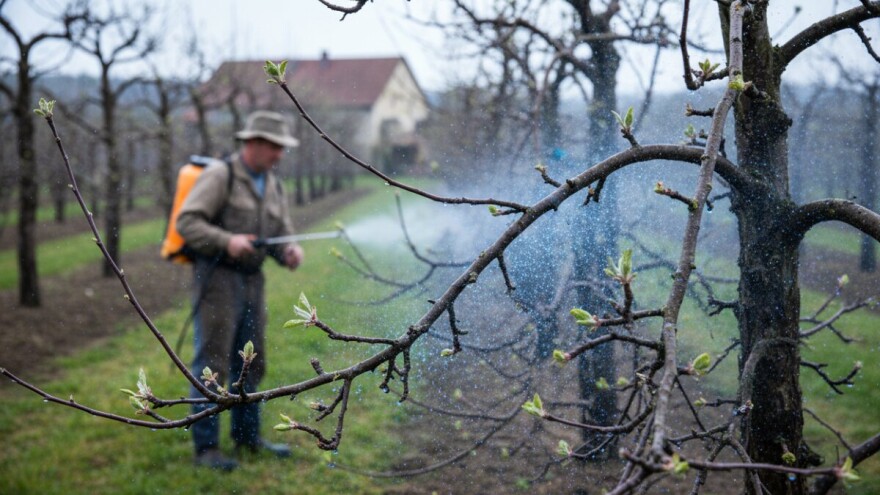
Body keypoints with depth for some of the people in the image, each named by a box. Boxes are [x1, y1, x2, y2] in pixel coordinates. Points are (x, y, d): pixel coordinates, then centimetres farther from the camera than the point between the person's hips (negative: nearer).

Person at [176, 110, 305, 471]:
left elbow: (282, 233, 15)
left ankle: (248, 437, 27)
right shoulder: (220, 176, -9)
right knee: (212, 364, -6)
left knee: (250, 363, 14)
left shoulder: (273, 186, 13)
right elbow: (186, 222, -15)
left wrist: (290, 251, -8)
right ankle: (206, 447, 0)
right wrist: (226, 241, -27)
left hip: (252, 280, 8)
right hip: (218, 278, -7)